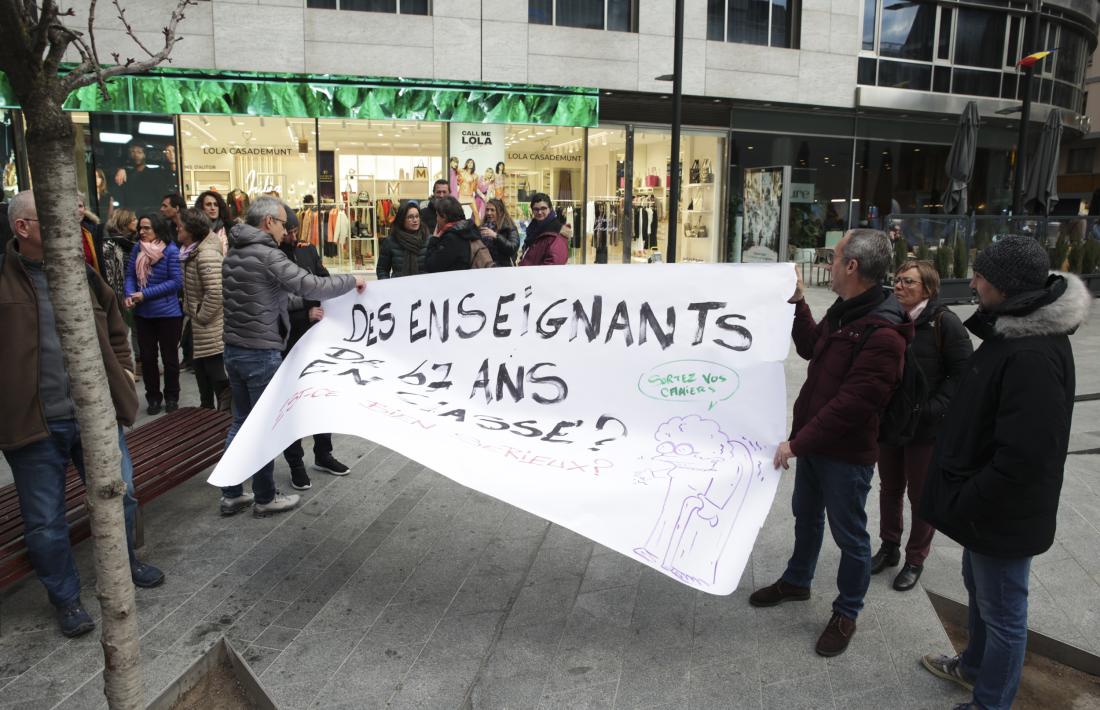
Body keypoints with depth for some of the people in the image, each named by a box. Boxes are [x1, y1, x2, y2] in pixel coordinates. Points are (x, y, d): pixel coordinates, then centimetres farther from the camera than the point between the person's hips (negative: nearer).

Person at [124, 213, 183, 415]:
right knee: (147, 356, 12)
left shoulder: (171, 250, -13)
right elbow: (130, 275, 3)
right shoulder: (137, 249, 1)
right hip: (142, 313, 4)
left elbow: (176, 281, -17)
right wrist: (130, 294, -17)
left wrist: (145, 294, -19)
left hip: (168, 313, -4)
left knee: (169, 357, 9)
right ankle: (153, 397, 26)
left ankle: (172, 398, 24)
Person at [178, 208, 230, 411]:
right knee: (202, 372, 21)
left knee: (219, 378, -3)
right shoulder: (192, 252, 10)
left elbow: (215, 292, -29)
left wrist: (200, 316, -19)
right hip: (201, 332, 11)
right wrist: (191, 312, 15)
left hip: (212, 331, -11)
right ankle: (206, 411, 35)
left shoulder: (207, 255, -22)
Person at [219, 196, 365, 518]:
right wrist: (352, 281, -13)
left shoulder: (232, 255, 11)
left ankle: (231, 494, 22)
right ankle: (264, 498, 16)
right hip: (261, 352, -8)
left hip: (234, 350, 8)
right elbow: (309, 286, -25)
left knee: (241, 421, 16)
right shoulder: (267, 254, -17)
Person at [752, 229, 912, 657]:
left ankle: (846, 614, 30)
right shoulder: (842, 311, 3)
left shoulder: (882, 335, -28)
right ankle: (796, 582, 47)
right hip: (814, 442, 9)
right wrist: (797, 302, 12)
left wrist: (797, 443, -25)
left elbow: (851, 405, -30)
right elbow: (811, 348, 20)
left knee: (849, 534, 10)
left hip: (847, 454, -9)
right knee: (806, 515, 25)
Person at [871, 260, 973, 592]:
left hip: (925, 428, -5)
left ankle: (915, 560, 27)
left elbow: (963, 373, -14)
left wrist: (933, 409, -20)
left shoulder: (944, 322, -14)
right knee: (889, 489, 19)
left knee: (921, 497, 10)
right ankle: (889, 547, 37)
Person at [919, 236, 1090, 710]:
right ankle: (974, 667, 49)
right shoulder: (1015, 330, 4)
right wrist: (966, 498, 15)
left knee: (1001, 611, 9)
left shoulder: (1033, 355, -29)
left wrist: (963, 503, -20)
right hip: (987, 505, 10)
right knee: (978, 590, 27)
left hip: (1002, 514, -10)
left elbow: (1023, 456, -32)